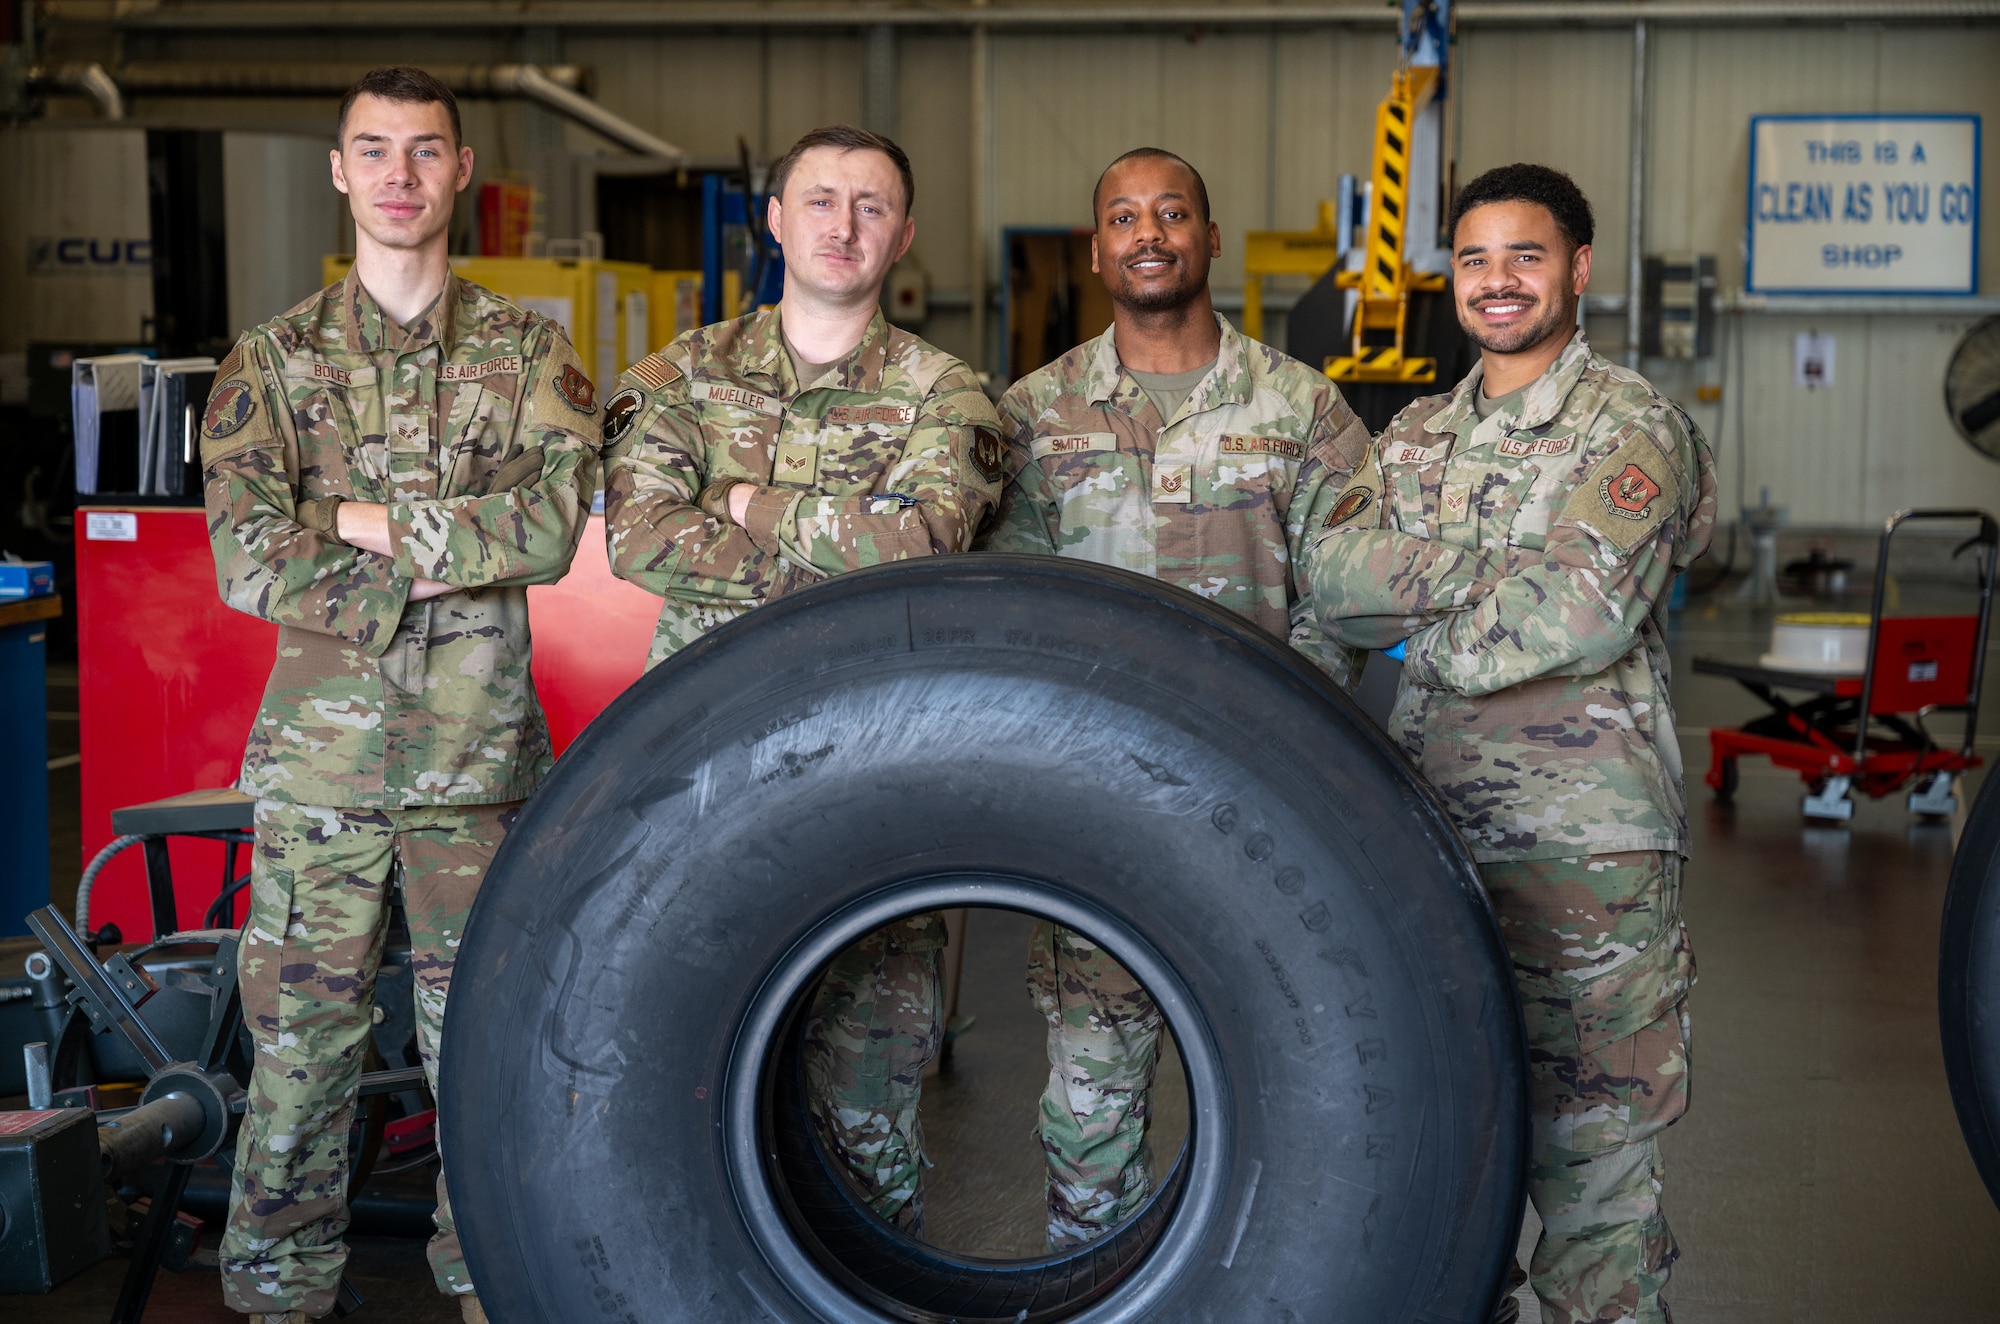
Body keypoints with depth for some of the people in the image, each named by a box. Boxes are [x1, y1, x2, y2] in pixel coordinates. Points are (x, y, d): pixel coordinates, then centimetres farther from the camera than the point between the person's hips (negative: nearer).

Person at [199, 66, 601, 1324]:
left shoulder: (530, 352, 7)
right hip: (321, 752, 0)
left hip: (480, 753, 1)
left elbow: (555, 524, -8)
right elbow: (246, 561, -7)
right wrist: (447, 565, -10)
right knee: (302, 1032, 4)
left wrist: (370, 525, -11)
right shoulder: (273, 361, 5)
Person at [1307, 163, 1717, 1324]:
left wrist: (1425, 630, -7)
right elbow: (1337, 581, -1)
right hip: (1430, 829, 6)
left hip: (1584, 839, -5)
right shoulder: (1419, 435, 15)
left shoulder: (1630, 424, -3)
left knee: (1590, 1140, -1)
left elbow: (1585, 612, -18)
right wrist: (1505, 561, -12)